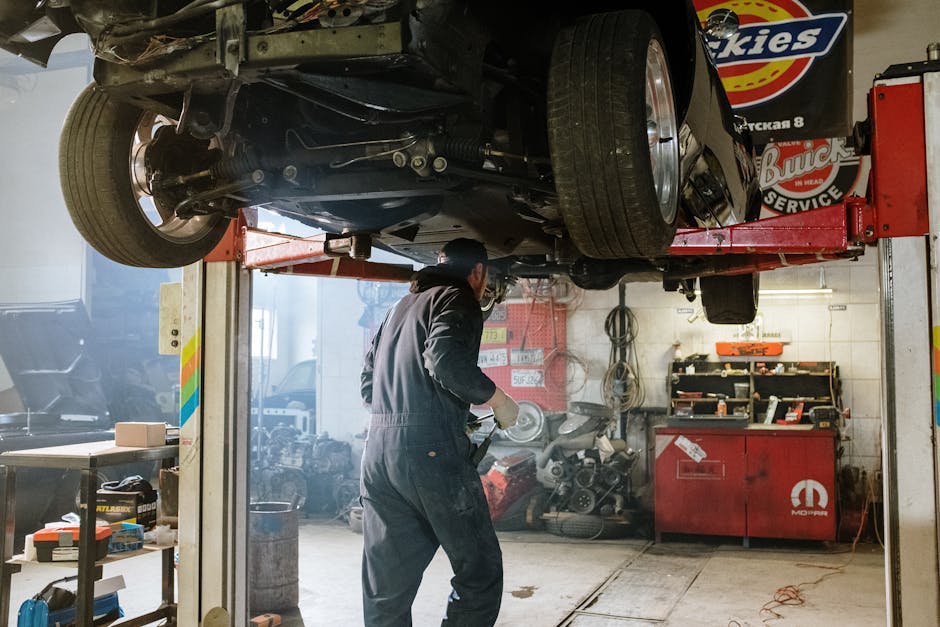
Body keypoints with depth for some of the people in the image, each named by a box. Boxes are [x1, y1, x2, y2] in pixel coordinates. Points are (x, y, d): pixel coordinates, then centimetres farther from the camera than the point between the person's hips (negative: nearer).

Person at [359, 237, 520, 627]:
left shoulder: (400, 307, 24)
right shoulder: (457, 298, 0)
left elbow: (368, 386, 24)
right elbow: (447, 360, -19)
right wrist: (498, 400, -6)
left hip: (378, 452, 8)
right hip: (431, 450, -8)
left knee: (387, 585, 11)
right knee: (480, 571, 4)